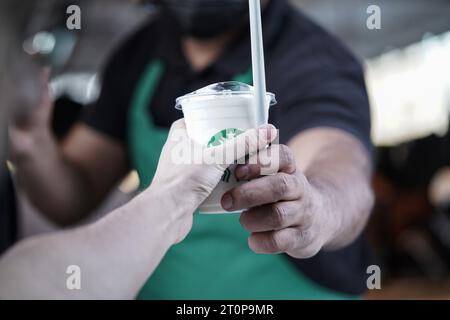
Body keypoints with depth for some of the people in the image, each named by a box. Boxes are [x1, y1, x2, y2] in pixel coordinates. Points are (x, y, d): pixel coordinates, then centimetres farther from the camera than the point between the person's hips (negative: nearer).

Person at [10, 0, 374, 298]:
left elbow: (343, 172, -39)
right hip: (159, 287, 5)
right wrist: (33, 147, -21)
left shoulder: (315, 59, -21)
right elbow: (74, 198, -1)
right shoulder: (139, 53, -4)